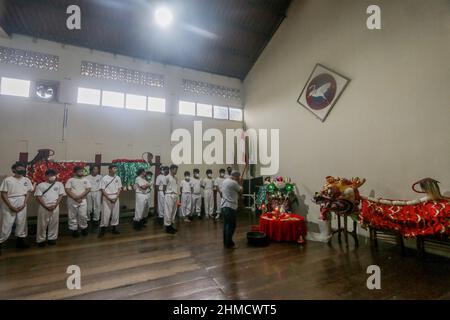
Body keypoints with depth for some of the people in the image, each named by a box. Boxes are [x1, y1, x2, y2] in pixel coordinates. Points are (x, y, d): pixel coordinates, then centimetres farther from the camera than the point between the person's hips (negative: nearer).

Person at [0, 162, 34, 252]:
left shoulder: (26, 180, 6)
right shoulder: (8, 180, -4)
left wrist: (24, 204, -4)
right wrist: (11, 207, -12)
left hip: (22, 205, 3)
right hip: (9, 205, -3)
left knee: (22, 223, 9)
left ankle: (20, 241, 21)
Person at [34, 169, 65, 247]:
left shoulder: (59, 184, 6)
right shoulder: (41, 185, 3)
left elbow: (61, 195, 2)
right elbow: (38, 197, -3)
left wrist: (55, 205, -9)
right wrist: (46, 206, -12)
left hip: (55, 207, 1)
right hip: (43, 207, -1)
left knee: (54, 223, 6)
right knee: (42, 224, 5)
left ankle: (52, 238, 18)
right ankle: (41, 240, 16)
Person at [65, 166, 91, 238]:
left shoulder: (85, 180, 4)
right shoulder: (70, 180, 0)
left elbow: (88, 189, -4)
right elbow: (67, 190, -9)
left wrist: (79, 197, -15)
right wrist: (75, 198, -17)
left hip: (82, 200, 1)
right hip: (72, 201, -1)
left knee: (83, 215, 2)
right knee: (72, 216, 7)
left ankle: (83, 228, 19)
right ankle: (74, 230, 19)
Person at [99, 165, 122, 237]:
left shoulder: (118, 178, 5)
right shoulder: (104, 178, -7)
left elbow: (119, 188, 7)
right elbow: (102, 190, -8)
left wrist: (116, 197, -6)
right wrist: (109, 198, -15)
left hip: (116, 198, 4)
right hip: (107, 198, -4)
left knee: (115, 214, 8)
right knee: (105, 214, -2)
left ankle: (114, 228, 20)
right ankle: (102, 229, 11)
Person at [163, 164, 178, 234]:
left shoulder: (175, 178, 11)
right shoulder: (167, 177, -10)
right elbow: (164, 187, -3)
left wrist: (176, 195, 8)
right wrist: (165, 195, 3)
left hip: (175, 196, 7)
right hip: (169, 196, -7)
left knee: (174, 211, 11)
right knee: (168, 211, -2)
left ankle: (171, 225, 21)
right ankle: (167, 226, 7)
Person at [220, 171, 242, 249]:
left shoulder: (225, 181, 13)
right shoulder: (233, 183, -17)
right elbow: (241, 190, -5)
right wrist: (239, 182, 8)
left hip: (224, 206, 10)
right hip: (230, 207, -10)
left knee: (226, 225, 16)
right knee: (231, 226, 0)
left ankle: (225, 242, 24)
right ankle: (229, 244, 7)